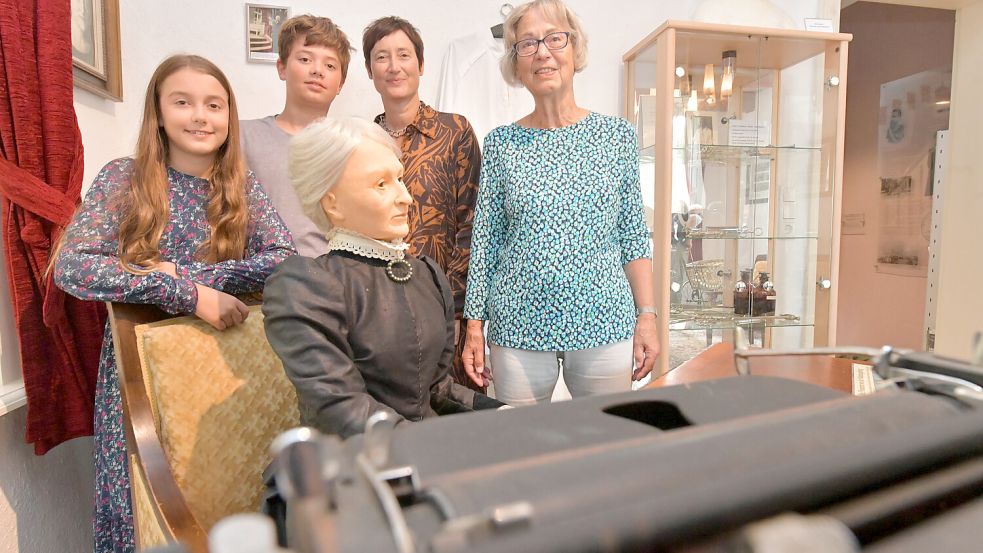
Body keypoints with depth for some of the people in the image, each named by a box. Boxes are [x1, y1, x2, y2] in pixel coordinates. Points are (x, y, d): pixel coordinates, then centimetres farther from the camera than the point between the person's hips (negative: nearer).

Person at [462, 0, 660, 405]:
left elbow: (633, 237, 5)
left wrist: (647, 316, 0)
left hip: (604, 322, 1)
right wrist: (474, 329, 0)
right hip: (519, 326, 0)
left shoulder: (617, 135, 3)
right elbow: (485, 243, 2)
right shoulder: (500, 144, 1)